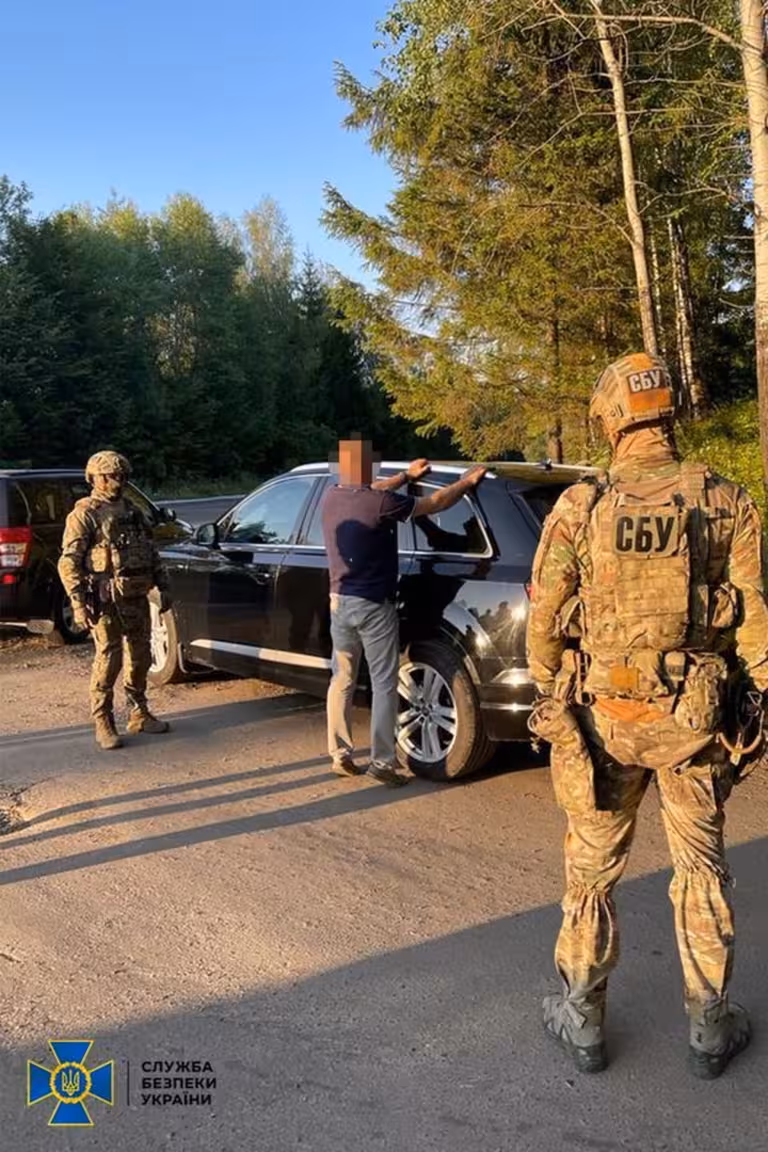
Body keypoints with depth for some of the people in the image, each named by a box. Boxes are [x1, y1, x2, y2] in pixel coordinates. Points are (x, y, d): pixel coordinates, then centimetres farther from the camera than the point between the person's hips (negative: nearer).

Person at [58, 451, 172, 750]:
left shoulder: (133, 513, 16)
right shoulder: (84, 515, -5)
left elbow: (152, 555, 22)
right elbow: (68, 563, -10)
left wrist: (163, 587, 16)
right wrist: (78, 602, -18)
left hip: (137, 599, 7)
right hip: (106, 601, -7)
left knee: (140, 658, 13)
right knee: (108, 661, -6)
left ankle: (139, 714, 27)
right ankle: (103, 724, 4)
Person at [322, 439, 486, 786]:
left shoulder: (331, 497, 2)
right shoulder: (381, 503, -18)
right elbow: (434, 503, -7)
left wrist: (406, 476, 32)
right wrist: (468, 481, 9)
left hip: (339, 602, 7)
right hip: (373, 606, -6)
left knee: (342, 680, 14)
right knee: (384, 685, 3)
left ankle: (340, 755, 19)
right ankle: (381, 762, 5)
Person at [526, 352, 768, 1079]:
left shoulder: (578, 507, -8)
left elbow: (545, 617, -4)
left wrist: (549, 696, 12)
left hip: (602, 715, 0)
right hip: (692, 716, 1)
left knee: (592, 868, 14)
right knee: (700, 868, 16)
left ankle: (583, 1022, 26)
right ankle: (709, 1029, 28)